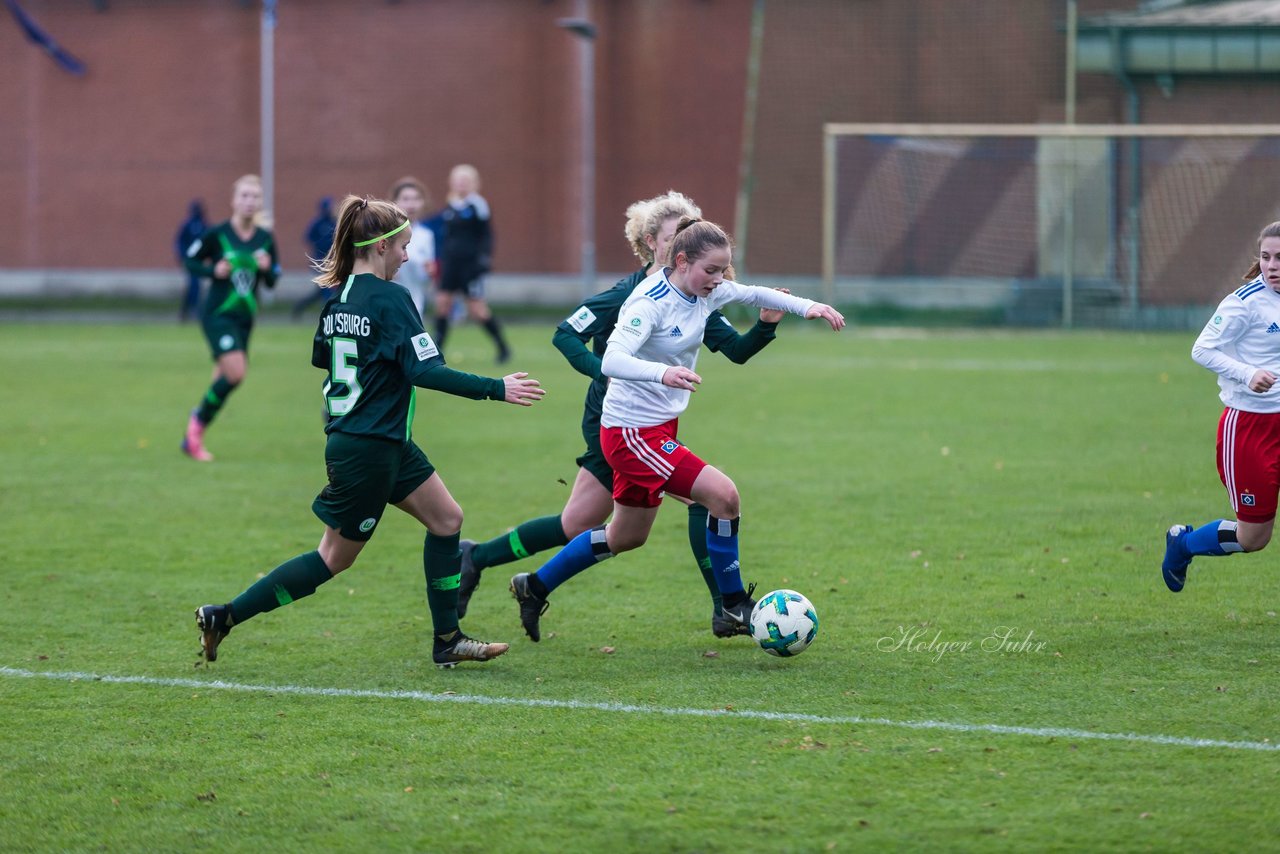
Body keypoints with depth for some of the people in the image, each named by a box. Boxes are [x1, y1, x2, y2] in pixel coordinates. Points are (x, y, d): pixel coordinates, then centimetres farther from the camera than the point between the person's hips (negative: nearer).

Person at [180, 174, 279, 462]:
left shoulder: (265, 239, 3)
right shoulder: (218, 234, -8)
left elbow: (272, 282, 10)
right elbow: (191, 260, 2)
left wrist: (267, 269, -12)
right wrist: (213, 271, -15)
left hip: (244, 318, 5)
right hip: (218, 315, -5)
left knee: (224, 380, 9)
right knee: (235, 372, -21)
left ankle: (192, 437, 28)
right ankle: (197, 425, -1)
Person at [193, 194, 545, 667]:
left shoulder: (337, 298, 7)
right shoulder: (389, 298, -18)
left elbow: (321, 357, 20)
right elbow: (425, 370, -23)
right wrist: (496, 389, -19)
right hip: (367, 452, -9)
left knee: (446, 519, 13)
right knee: (335, 558, 0)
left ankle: (448, 641, 16)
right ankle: (225, 616, 2)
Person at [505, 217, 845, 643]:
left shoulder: (705, 291, 0)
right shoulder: (650, 303, -24)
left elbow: (753, 294, 18)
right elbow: (612, 361, -37)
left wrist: (807, 306, 3)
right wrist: (662, 373, -54)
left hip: (659, 428, 10)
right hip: (633, 431, -10)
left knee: (627, 536, 21)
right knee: (723, 494, -18)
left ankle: (534, 587, 35)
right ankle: (733, 605, -4)